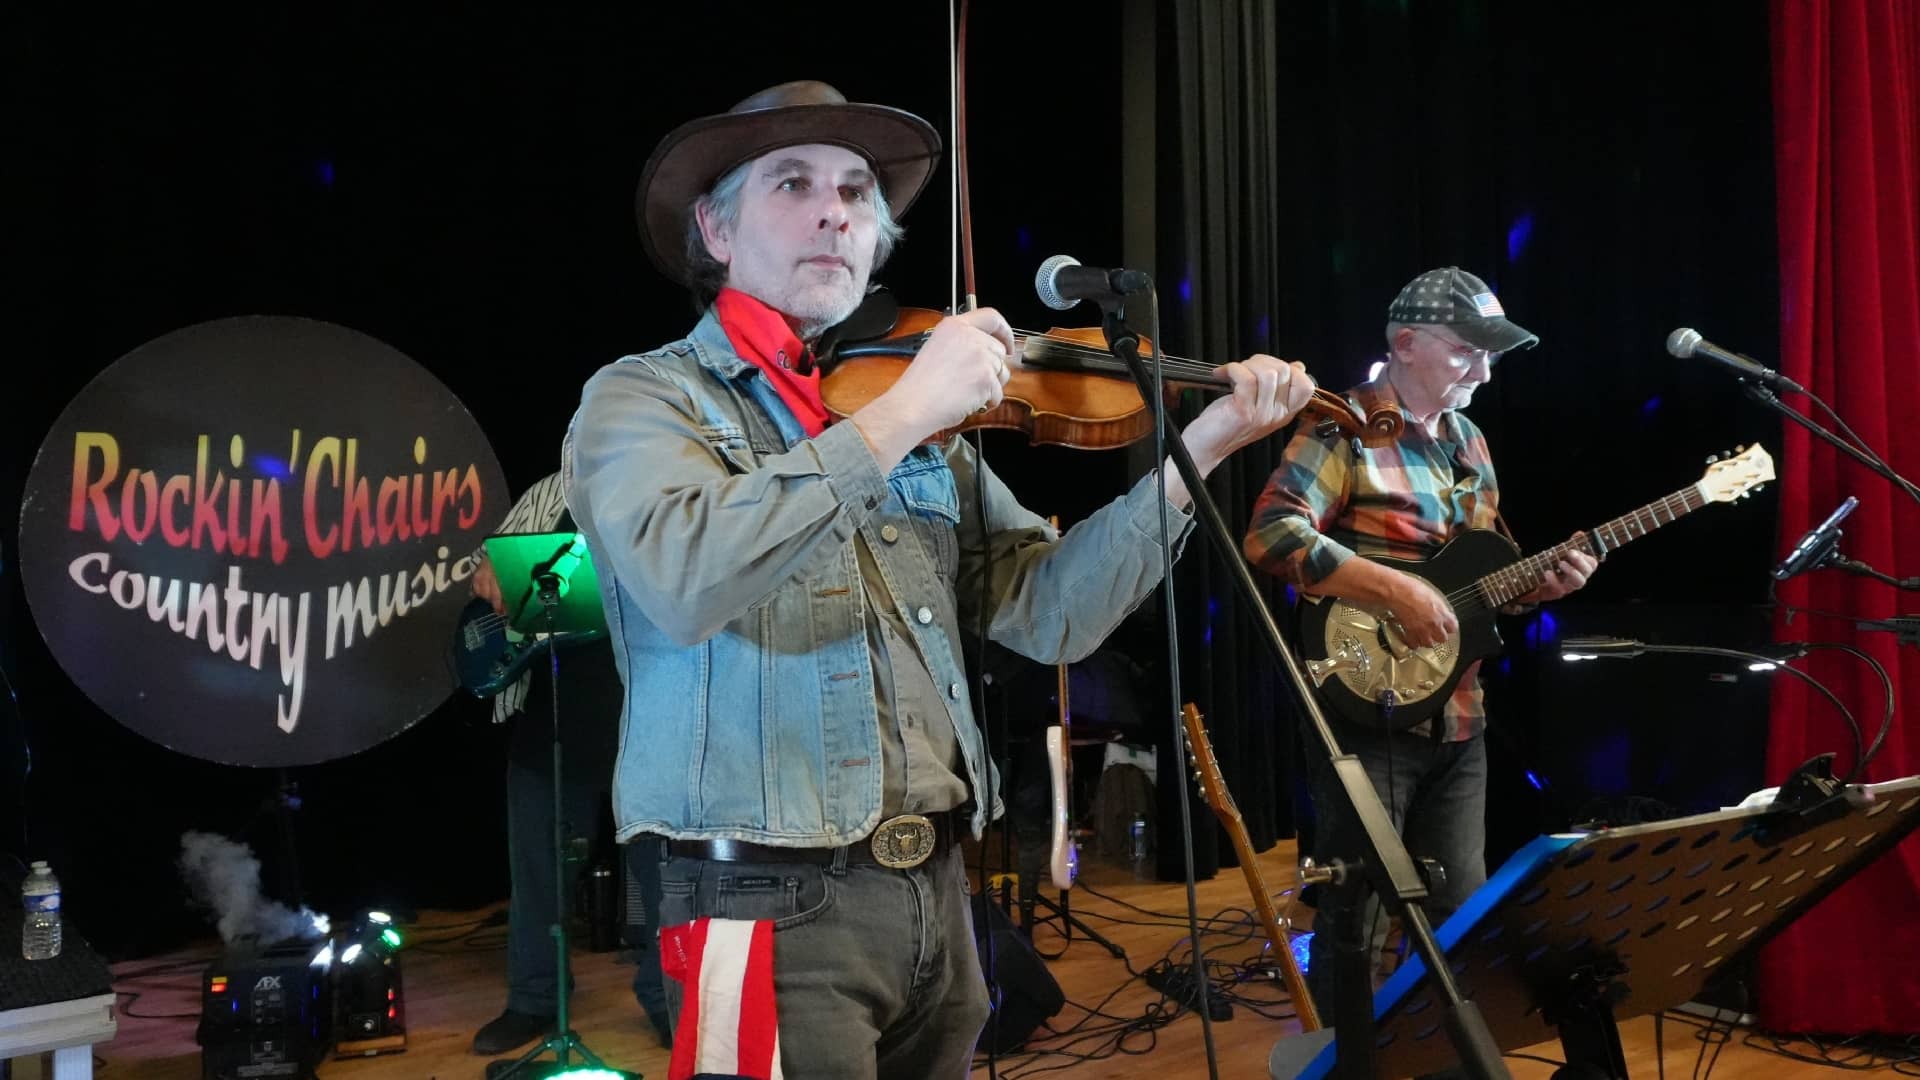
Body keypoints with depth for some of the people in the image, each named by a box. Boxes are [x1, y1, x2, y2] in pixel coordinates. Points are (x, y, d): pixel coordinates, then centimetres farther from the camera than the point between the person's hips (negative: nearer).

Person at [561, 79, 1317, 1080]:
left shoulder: (921, 420, 11)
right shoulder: (643, 396, -4)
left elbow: (1046, 612, 5)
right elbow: (683, 578, -25)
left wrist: (1198, 446, -3)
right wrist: (899, 416, -24)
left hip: (935, 895, 6)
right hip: (775, 907, -5)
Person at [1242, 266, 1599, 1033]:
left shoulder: (1468, 442, 15)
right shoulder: (1346, 426, -11)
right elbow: (1271, 535, -24)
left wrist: (1539, 582, 1)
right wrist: (1392, 589, -26)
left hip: (1457, 716, 8)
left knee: (1461, 909, 15)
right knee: (1354, 912, 0)